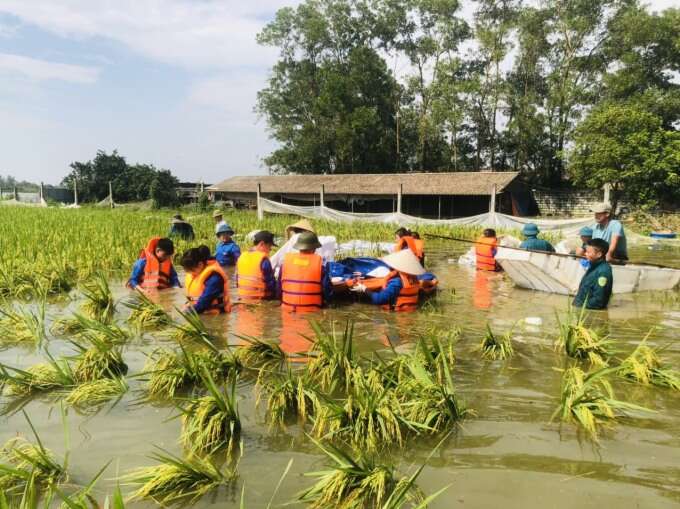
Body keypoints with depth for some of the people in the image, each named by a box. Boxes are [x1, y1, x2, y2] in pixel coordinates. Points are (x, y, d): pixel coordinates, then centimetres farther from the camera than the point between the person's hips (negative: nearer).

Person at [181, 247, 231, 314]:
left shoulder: (214, 277, -21)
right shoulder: (193, 274, 9)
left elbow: (206, 298, -25)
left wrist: (193, 310, -23)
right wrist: (189, 304, 1)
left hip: (213, 314, -8)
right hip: (202, 312, 9)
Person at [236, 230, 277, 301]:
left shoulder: (242, 256, 6)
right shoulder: (263, 259, -16)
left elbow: (237, 279, 13)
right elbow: (270, 282, -13)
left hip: (243, 298, 7)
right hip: (261, 300, -7)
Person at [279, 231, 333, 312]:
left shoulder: (286, 260, 1)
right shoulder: (320, 263, -8)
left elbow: (279, 286, 8)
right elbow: (327, 288, -2)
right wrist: (322, 302, 17)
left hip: (288, 309, 3)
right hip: (311, 312, -3)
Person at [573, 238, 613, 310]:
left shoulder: (603, 271, -17)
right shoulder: (593, 266, 12)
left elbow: (598, 300, -20)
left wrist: (581, 307, -16)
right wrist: (576, 304, 8)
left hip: (592, 311, -8)